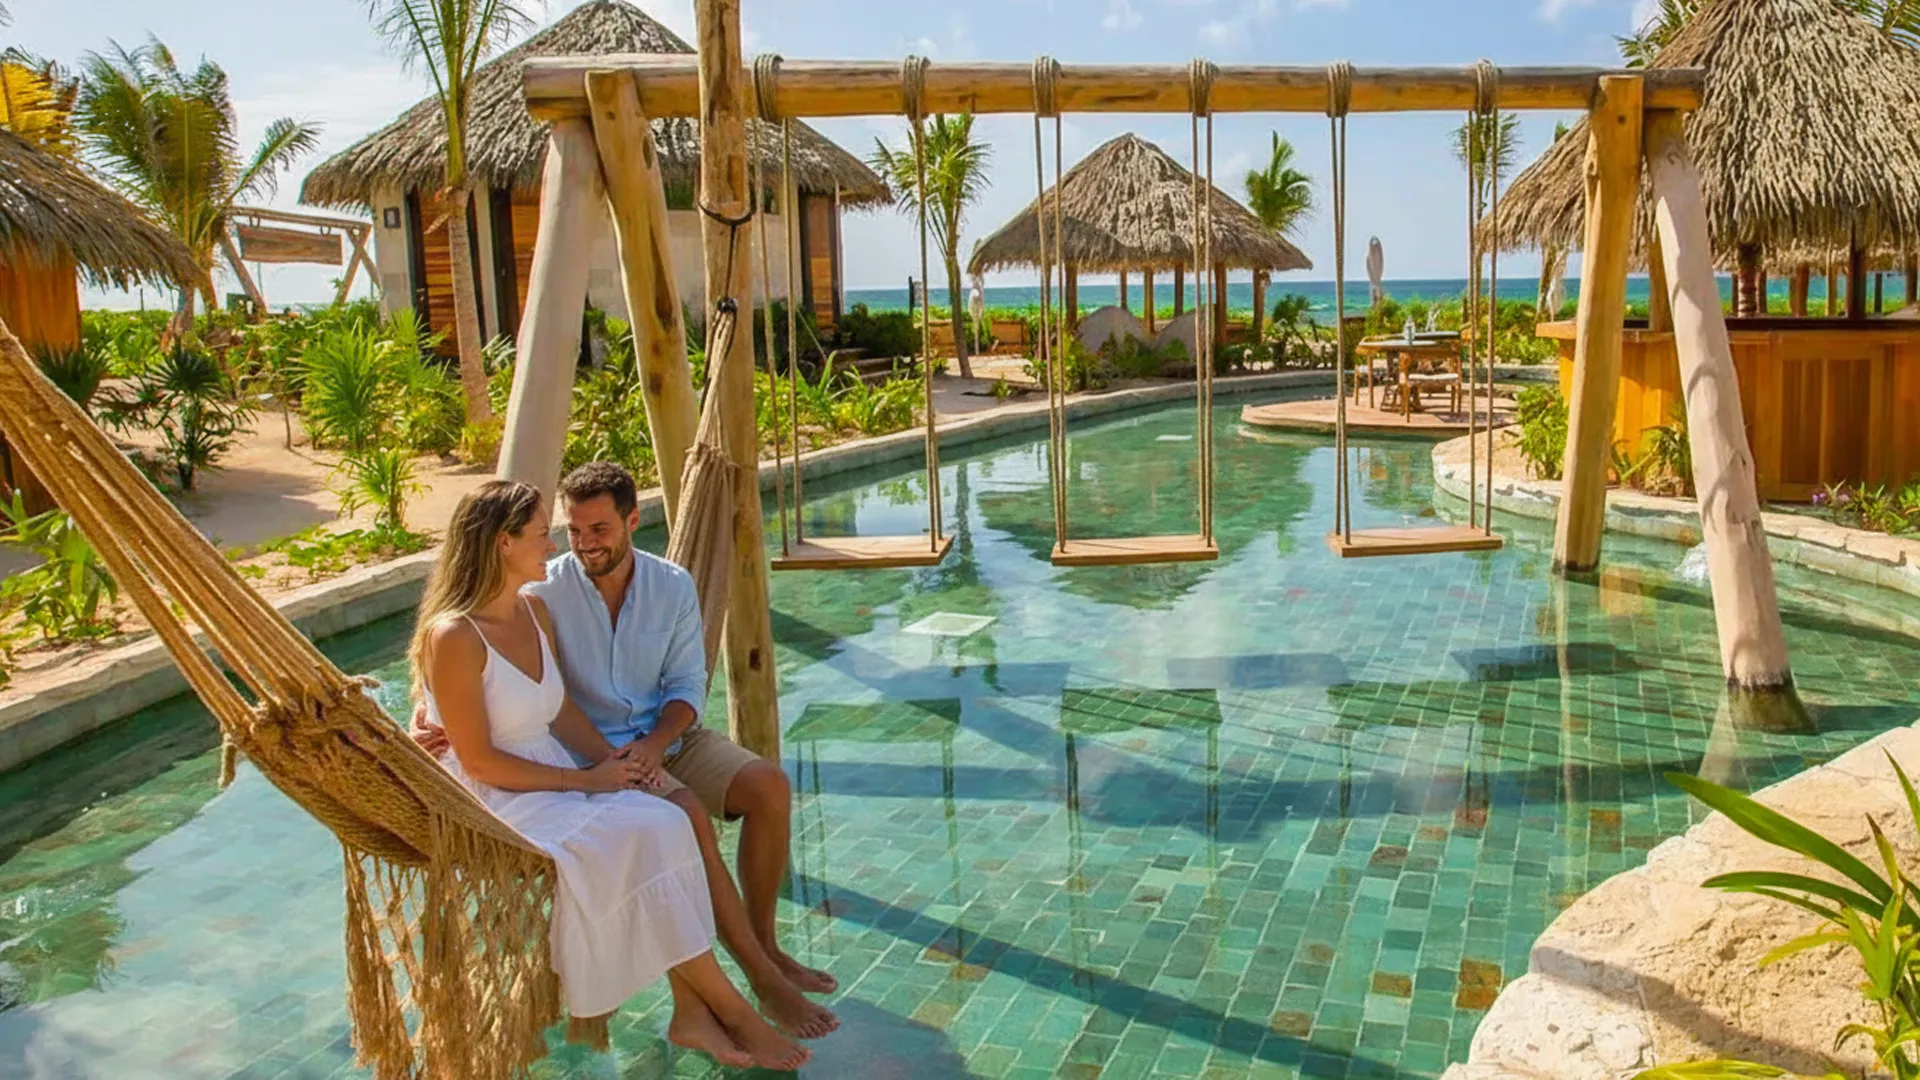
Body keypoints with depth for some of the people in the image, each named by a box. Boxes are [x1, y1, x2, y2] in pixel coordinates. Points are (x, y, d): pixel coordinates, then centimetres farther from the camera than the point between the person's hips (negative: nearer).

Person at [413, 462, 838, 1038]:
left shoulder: (673, 586, -1)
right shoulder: (545, 592, -12)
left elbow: (687, 686, 2)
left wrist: (655, 742, -16)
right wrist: (429, 718, -29)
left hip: (666, 735, 5)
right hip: (590, 749, -4)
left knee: (770, 786, -17)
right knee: (688, 814, -30)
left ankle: (766, 945, 1)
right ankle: (763, 980, -19)